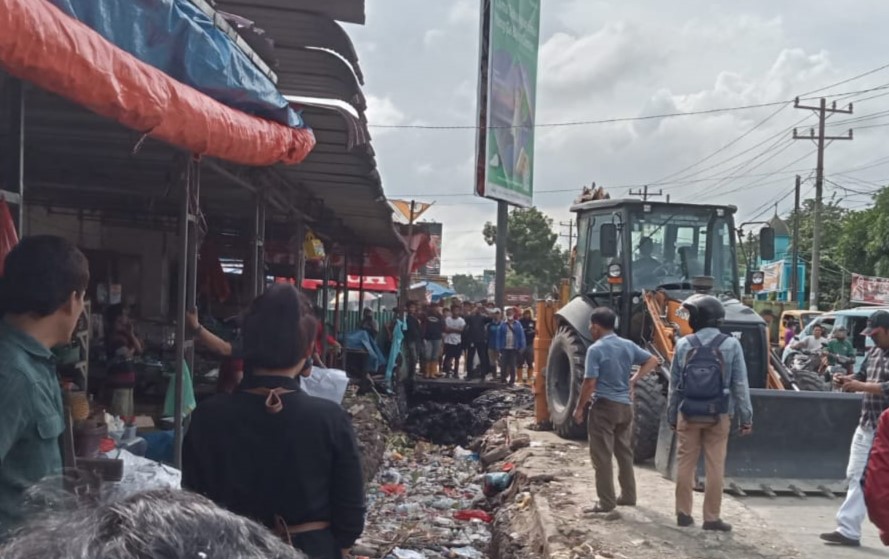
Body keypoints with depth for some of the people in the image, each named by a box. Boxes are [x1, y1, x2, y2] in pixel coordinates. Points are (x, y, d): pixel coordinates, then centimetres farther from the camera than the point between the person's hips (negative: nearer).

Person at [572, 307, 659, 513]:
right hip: (625, 406, 7)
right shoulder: (628, 345, 6)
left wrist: (579, 407, -6)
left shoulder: (595, 349, -14)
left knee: (602, 456, -1)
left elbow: (590, 383, -17)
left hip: (604, 406, -7)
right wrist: (633, 380, 9)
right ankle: (628, 496, 25)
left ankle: (606, 502, 1)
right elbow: (652, 361, 11)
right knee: (624, 452, 18)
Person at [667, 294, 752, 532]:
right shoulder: (730, 345, -6)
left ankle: (683, 513, 15)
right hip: (718, 415, -1)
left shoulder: (684, 344, -2)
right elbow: (740, 385, -6)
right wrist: (746, 417, 0)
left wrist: (672, 415, 11)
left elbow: (674, 383, 2)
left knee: (685, 463, 9)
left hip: (688, 414, 1)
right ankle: (712, 517, 8)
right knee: (715, 466, 5)